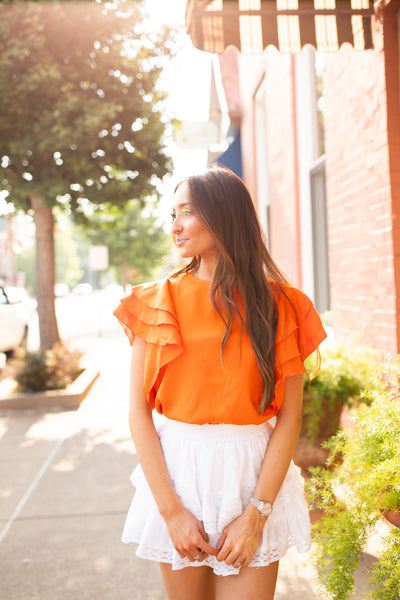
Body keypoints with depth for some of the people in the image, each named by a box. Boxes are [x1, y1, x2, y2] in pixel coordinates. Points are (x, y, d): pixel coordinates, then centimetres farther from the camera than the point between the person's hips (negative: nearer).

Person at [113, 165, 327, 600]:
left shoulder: (279, 304, -3)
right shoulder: (157, 302, 0)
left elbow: (289, 418, -5)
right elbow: (139, 410, -3)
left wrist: (256, 513, -11)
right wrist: (172, 510, -10)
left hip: (252, 476, -1)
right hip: (177, 470, 1)